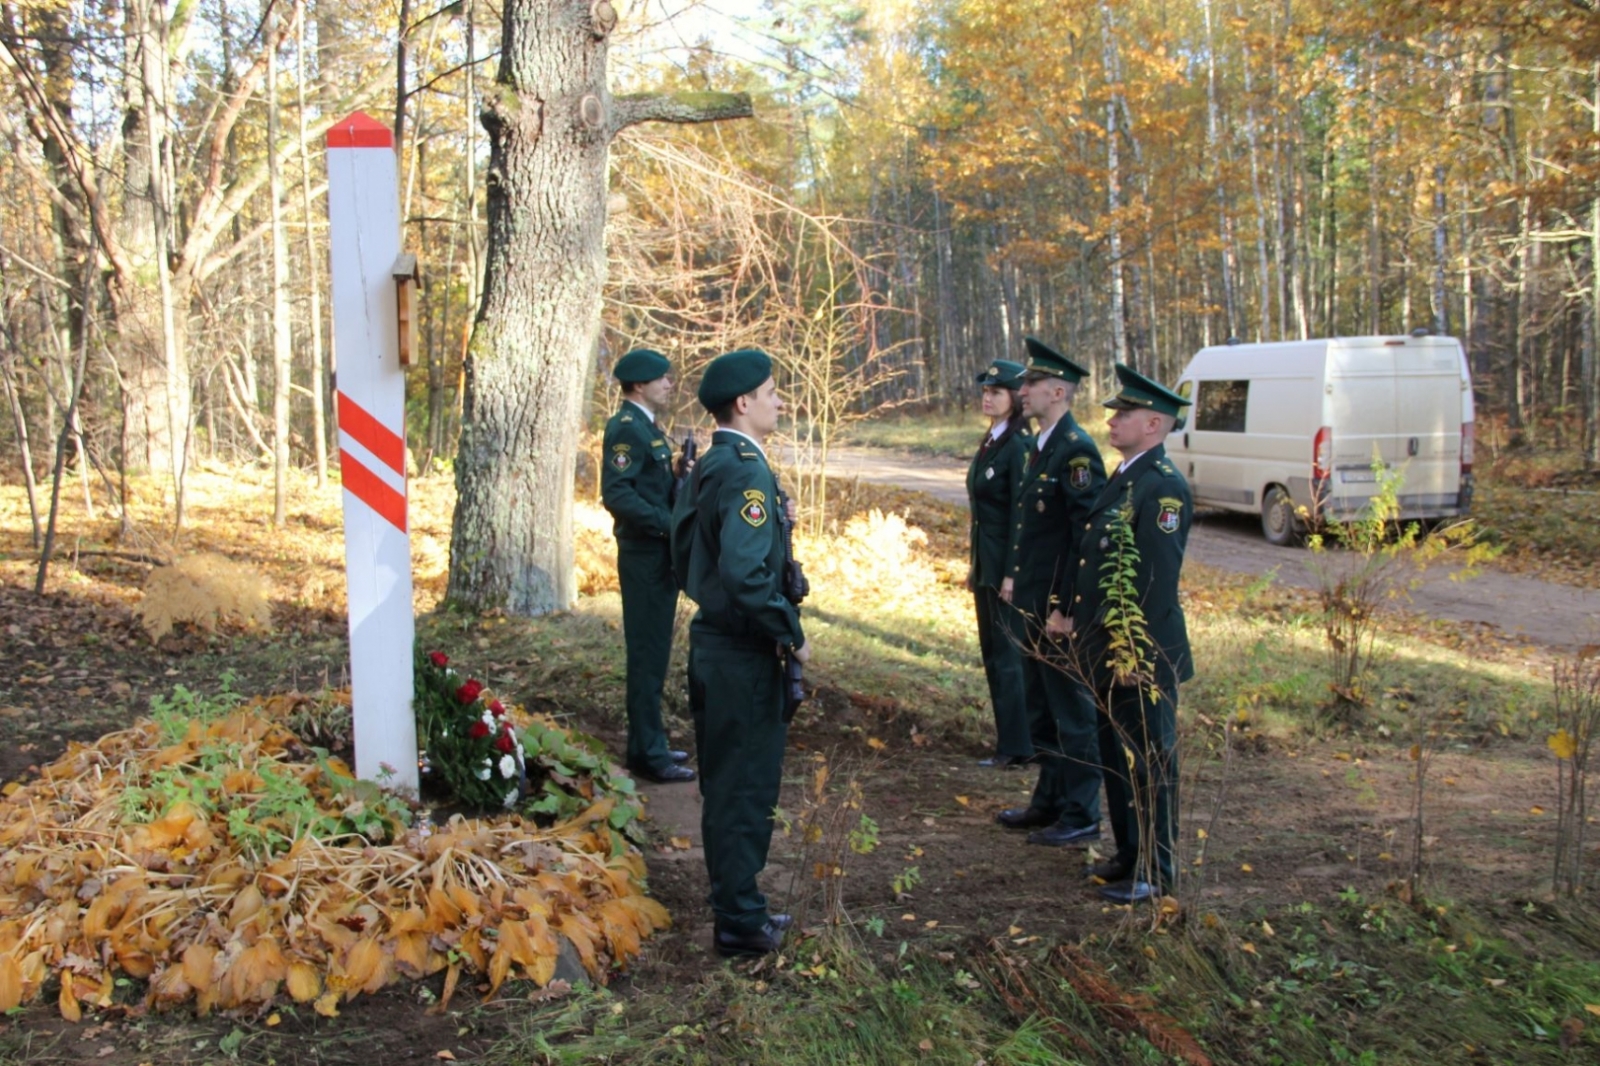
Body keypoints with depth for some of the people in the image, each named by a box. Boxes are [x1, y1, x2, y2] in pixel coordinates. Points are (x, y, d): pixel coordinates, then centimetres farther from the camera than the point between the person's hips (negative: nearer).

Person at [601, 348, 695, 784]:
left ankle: (650, 744, 26)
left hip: (659, 555, 10)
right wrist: (667, 523, -24)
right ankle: (648, 754, 6)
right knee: (647, 655, -2)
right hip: (644, 556, -10)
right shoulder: (626, 427, -15)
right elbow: (616, 494, -24)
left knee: (653, 654, 16)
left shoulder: (647, 426, 15)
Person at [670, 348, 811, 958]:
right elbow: (744, 575, -29)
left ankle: (734, 904, 30)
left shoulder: (706, 467, 11)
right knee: (747, 787, 1)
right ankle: (742, 923, 12)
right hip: (743, 653, -10)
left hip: (712, 642, 10)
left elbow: (687, 551, 17)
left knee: (725, 785, 18)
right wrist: (791, 634, -17)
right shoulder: (746, 471, -19)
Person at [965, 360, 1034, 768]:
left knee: (1006, 653, -2)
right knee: (993, 652, 15)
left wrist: (1011, 575, -20)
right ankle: (1010, 738, 24)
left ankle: (1015, 746, 6)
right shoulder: (990, 442, 12)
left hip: (1005, 564, -10)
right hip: (986, 563, 10)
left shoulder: (1019, 446, -16)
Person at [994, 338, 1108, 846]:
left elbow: (1087, 536, -21)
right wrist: (1014, 576, 14)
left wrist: (1063, 609, -21)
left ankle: (1082, 817, 13)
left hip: (1059, 608, -10)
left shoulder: (1076, 451, -18)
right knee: (1040, 709, 18)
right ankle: (1049, 802, 31)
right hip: (1030, 604, 10)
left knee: (1071, 712, 2)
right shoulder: (1041, 447, 11)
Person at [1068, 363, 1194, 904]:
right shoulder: (1123, 479, 13)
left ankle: (1156, 869, 13)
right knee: (1115, 755, 17)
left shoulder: (1164, 488, -17)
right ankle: (1129, 853, 30)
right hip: (1108, 652, 10)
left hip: (1141, 655, -10)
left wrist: (1134, 653, -22)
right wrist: (1086, 627, 18)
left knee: (1149, 761, 2)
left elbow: (1158, 578, -22)